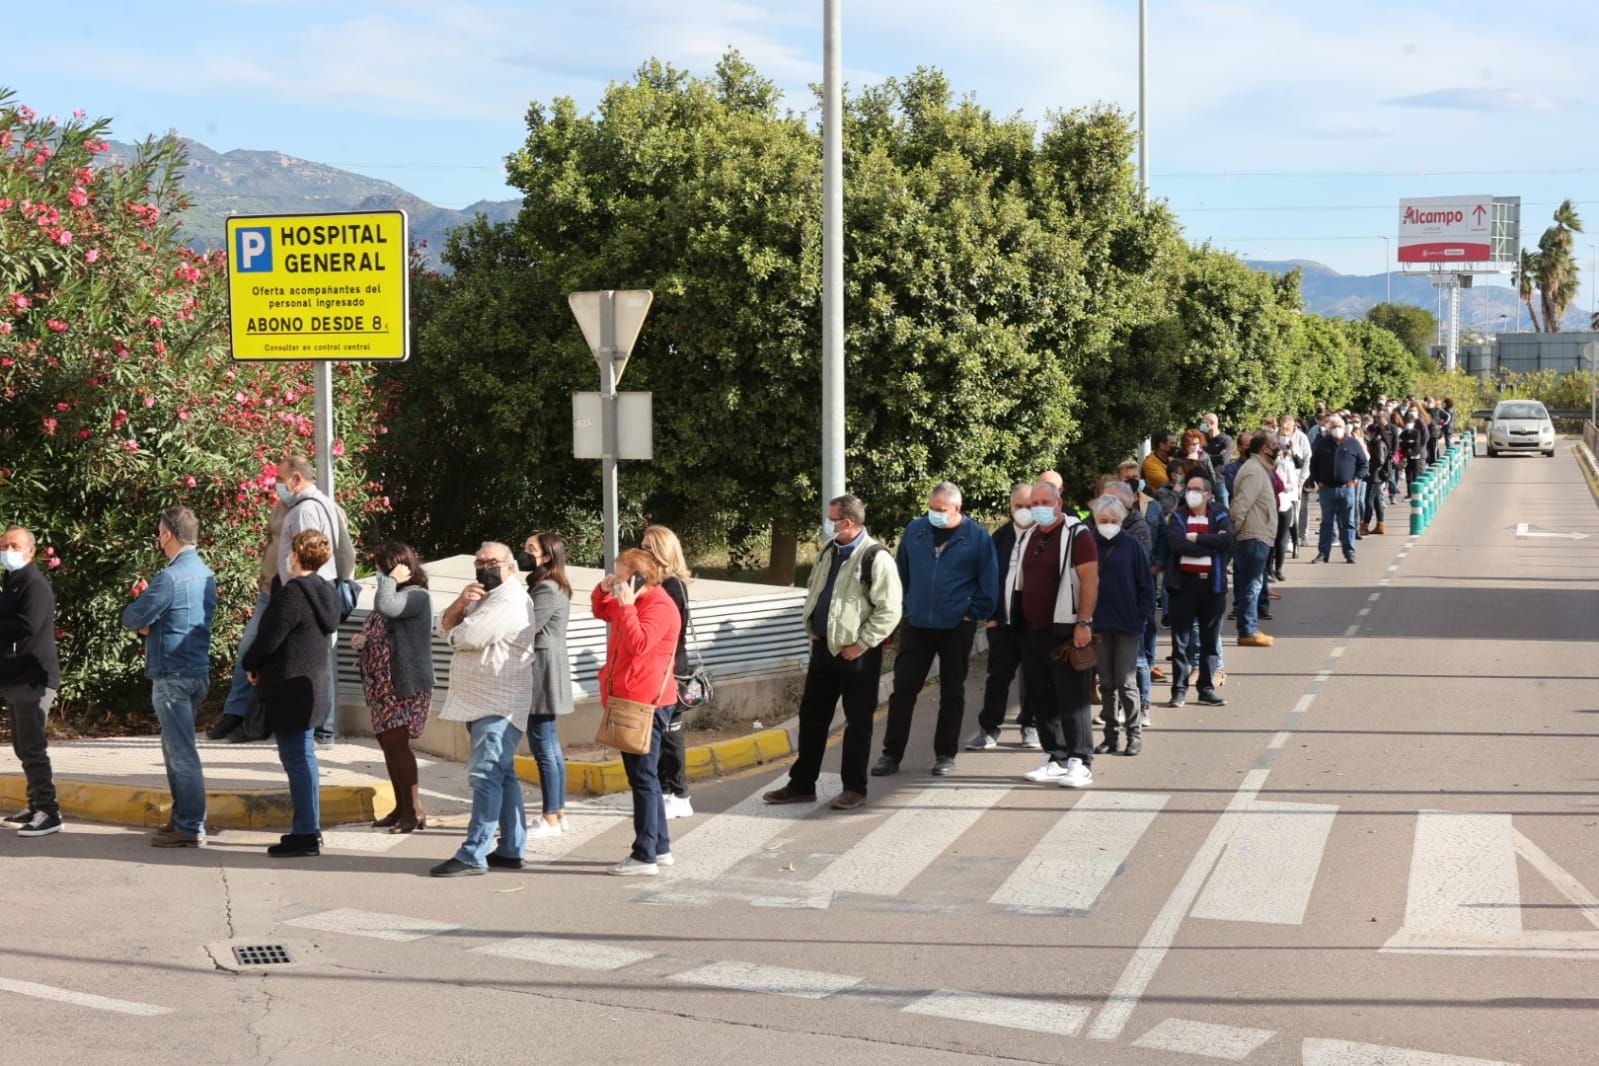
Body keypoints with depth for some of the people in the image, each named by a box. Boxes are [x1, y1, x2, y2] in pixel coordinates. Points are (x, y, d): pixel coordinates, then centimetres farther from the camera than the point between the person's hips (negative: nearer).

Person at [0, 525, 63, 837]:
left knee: (32, 747, -11)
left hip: (33, 678, -10)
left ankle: (49, 812, -11)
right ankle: (36, 806, 21)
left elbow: (27, 626, -24)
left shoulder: (35, 585, -11)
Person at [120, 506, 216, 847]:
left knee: (182, 752, -4)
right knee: (176, 749, 18)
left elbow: (131, 619, -12)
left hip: (172, 675, -9)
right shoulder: (206, 575, 11)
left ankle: (191, 828, -1)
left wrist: (139, 610, 10)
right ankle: (182, 818, 24)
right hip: (198, 670, 9)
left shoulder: (170, 578, -17)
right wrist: (150, 624, 4)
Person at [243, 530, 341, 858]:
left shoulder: (293, 593, -19)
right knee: (303, 757, 16)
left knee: (297, 758, -5)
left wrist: (251, 666, 4)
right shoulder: (325, 593, 10)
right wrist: (262, 666, 17)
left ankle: (306, 834, -2)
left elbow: (269, 638, -17)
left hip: (290, 689, -9)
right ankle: (309, 828, 23)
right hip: (312, 686, 9)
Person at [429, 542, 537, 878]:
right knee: (502, 774, 12)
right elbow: (445, 626, 13)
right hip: (481, 703, 10)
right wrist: (460, 603, -7)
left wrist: (454, 634, 1)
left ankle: (473, 855, -16)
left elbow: (470, 636, -22)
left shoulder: (510, 600, -13)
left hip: (498, 705, -10)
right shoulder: (480, 597, 21)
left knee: (487, 775, -13)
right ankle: (510, 850, 17)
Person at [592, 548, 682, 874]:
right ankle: (660, 847, 23)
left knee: (643, 777, -8)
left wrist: (626, 605, -22)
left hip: (646, 703, -11)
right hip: (629, 700, 11)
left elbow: (639, 643, -28)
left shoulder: (659, 606, -16)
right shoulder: (632, 602, 15)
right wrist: (603, 590, 10)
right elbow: (601, 612, 30)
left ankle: (645, 857, -6)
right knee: (643, 776, 15)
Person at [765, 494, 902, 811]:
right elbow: (813, 590, 22)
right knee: (811, 716, 12)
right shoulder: (829, 551, 8)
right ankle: (802, 784, 22)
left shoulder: (875, 558, -17)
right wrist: (811, 627, 12)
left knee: (858, 721, 4)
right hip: (823, 646, 8)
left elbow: (889, 610, -18)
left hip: (856, 653, -8)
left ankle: (854, 788, 15)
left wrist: (861, 645, -16)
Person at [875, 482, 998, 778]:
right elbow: (901, 572, 12)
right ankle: (891, 754, 6)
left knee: (952, 693, 8)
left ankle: (945, 756, 17)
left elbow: (989, 582, -1)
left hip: (957, 628, -2)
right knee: (903, 689, 1)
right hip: (916, 625, 2)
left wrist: (976, 614, -4)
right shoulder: (914, 530, 2)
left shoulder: (977, 537, -6)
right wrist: (903, 606, 9)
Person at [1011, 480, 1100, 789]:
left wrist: (1083, 623, -19)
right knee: (1042, 700, 10)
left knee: (1072, 700, -6)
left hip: (1065, 632, -7)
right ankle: (1055, 759, 18)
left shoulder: (1077, 534, -8)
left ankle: (1080, 763, -3)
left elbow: (1090, 579, -14)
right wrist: (1017, 623, 15)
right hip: (1032, 632, 7)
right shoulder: (1027, 538, 15)